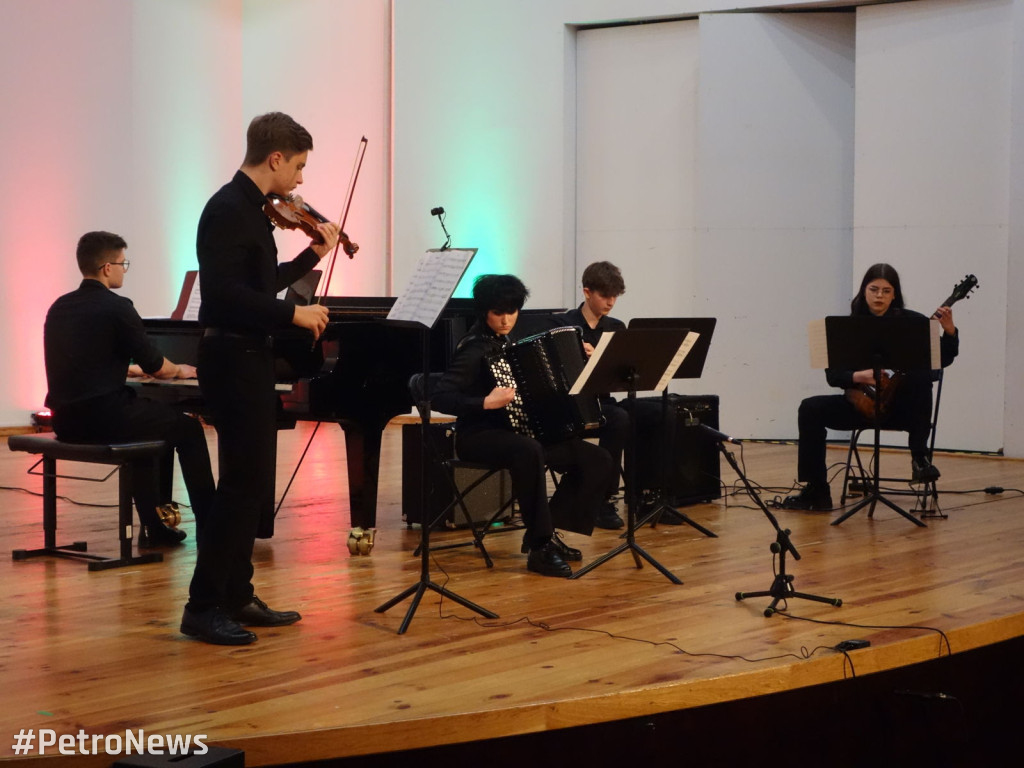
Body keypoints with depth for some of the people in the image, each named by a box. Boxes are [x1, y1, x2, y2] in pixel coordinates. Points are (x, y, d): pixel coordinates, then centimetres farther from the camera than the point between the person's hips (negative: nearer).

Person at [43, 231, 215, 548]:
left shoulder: (59, 308, 12)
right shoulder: (116, 308, -11)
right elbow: (156, 366, -5)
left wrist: (136, 368, 40)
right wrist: (180, 371, 18)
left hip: (67, 422, 8)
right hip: (104, 419, -8)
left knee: (145, 421, 32)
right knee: (189, 429, 12)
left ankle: (154, 527, 29)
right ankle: (209, 527, 14)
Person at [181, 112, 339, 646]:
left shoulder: (249, 208, 13)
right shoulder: (229, 209, -16)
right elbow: (224, 292, -26)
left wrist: (314, 255, 26)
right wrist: (293, 313, -23)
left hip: (248, 357, 10)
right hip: (233, 357, -10)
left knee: (253, 482, 13)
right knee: (243, 482, -10)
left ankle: (237, 596, 20)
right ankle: (203, 607, -5)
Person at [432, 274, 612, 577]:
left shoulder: (507, 342, 12)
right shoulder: (475, 350, -12)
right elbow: (439, 398, -22)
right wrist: (486, 403, -31)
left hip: (516, 432, 8)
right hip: (479, 437, -8)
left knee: (597, 458, -6)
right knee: (527, 451, -41)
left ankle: (546, 532, -1)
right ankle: (540, 547, -31)